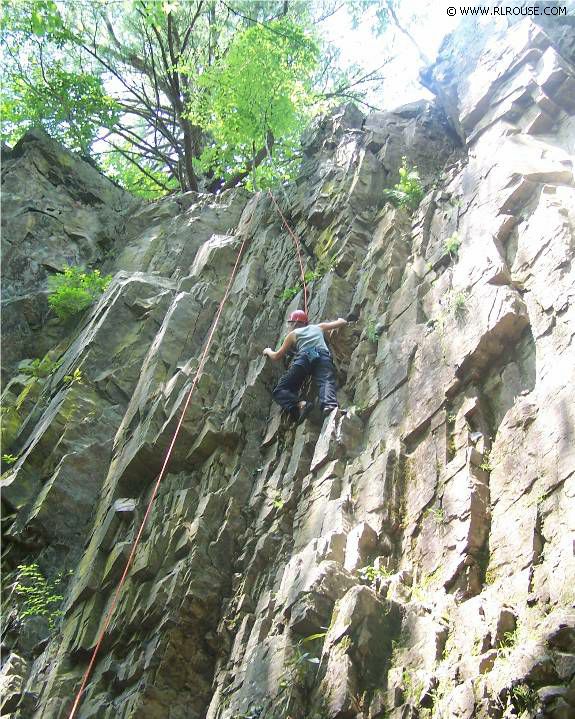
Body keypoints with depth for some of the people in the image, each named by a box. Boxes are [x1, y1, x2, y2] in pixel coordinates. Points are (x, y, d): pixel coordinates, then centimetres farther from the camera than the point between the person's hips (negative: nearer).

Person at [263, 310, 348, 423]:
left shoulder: (293, 334, 29)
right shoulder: (319, 327, 36)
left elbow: (276, 357, 32)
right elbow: (342, 322, 45)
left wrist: (268, 351, 53)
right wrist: (340, 320, 68)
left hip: (304, 357, -2)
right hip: (323, 356, 2)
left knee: (280, 391, 1)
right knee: (326, 382, -25)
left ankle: (299, 404, -29)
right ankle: (329, 405, -59)